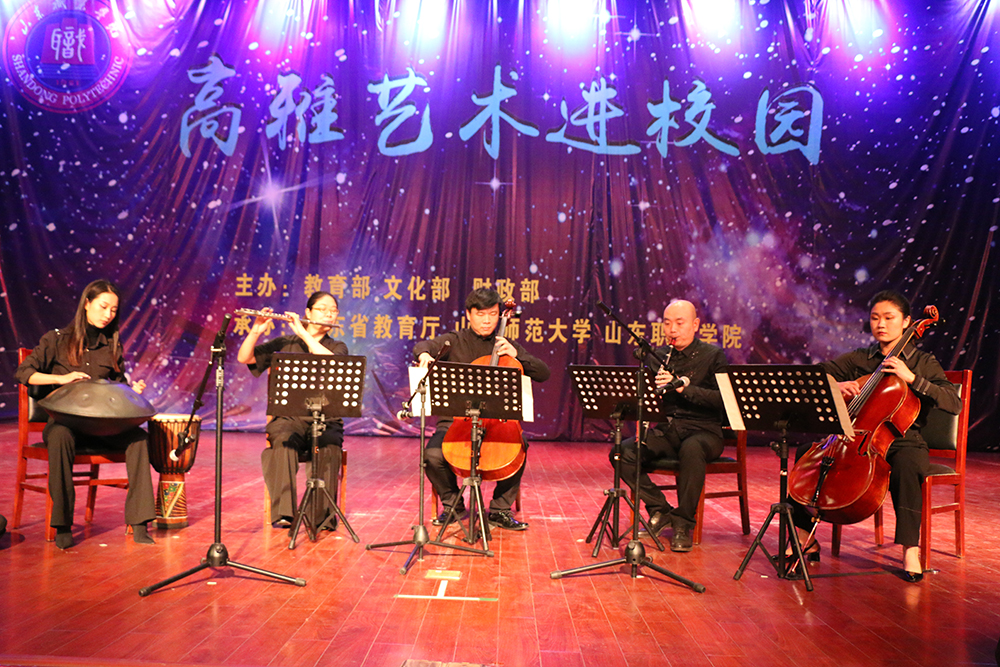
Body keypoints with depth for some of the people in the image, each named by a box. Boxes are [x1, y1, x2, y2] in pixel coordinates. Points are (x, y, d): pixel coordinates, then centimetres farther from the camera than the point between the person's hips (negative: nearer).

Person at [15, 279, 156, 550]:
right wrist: (62, 378, -17)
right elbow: (23, 372, -2)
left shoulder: (112, 346, 13)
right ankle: (62, 525, -29)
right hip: (63, 420, -2)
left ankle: (139, 522, -30)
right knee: (60, 437, -39)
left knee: (138, 436, -28)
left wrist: (132, 391, -6)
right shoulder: (57, 339, 5)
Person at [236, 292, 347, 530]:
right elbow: (243, 358, 5)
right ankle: (283, 514, -33)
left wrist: (303, 333, -14)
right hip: (288, 417, 0)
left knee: (330, 448, -32)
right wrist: (256, 332, -12)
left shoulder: (338, 348, 12)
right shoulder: (284, 344, 14)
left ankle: (323, 517, -27)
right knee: (285, 443, -34)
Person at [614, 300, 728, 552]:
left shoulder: (713, 355, 0)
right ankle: (660, 510, -5)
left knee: (691, 449, -39)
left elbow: (721, 399, -13)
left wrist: (683, 387, -25)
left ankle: (684, 522, -20)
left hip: (702, 431, -4)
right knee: (621, 452, -21)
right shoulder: (657, 356, 11)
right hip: (665, 429, 4)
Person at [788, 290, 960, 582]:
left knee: (907, 464, -37)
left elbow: (954, 404, -9)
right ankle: (806, 539, -9)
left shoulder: (923, 362, 5)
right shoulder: (857, 359, 11)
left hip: (902, 441, -3)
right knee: (807, 452, -20)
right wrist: (834, 386, -17)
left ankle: (910, 548, -24)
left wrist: (911, 377, -19)